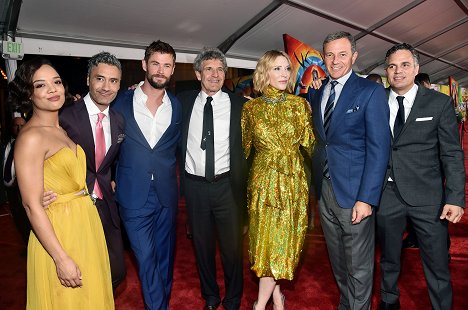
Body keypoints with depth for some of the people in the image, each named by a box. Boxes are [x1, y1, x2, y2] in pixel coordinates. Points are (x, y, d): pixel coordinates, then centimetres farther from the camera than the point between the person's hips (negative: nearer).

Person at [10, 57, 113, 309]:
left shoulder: (62, 129, 7)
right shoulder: (31, 137, -18)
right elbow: (32, 205, -20)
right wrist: (62, 259, -21)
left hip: (85, 224, 8)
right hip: (57, 231, -8)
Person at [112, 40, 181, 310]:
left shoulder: (177, 106, 4)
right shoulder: (122, 102, -1)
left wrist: (169, 171, 3)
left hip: (167, 194, 2)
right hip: (134, 195, -2)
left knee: (165, 255, 15)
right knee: (146, 257, 2)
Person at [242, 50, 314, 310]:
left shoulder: (299, 104, 1)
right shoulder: (251, 107, 2)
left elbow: (309, 144, 1)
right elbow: (245, 147, 11)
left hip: (293, 180, 0)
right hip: (263, 181, 0)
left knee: (282, 240, 3)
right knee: (265, 238, 5)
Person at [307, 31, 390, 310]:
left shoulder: (371, 92, -7)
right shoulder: (316, 93, 10)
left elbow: (379, 148, -12)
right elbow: (317, 138, 10)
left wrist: (366, 199, -18)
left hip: (354, 193, -5)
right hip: (324, 189, 5)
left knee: (359, 267, 8)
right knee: (338, 261, 20)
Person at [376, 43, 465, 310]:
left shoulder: (440, 103, 0)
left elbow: (452, 154, -3)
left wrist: (456, 198, -10)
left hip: (427, 197, -2)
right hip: (387, 194, 2)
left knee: (438, 266, 5)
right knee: (389, 260, 18)